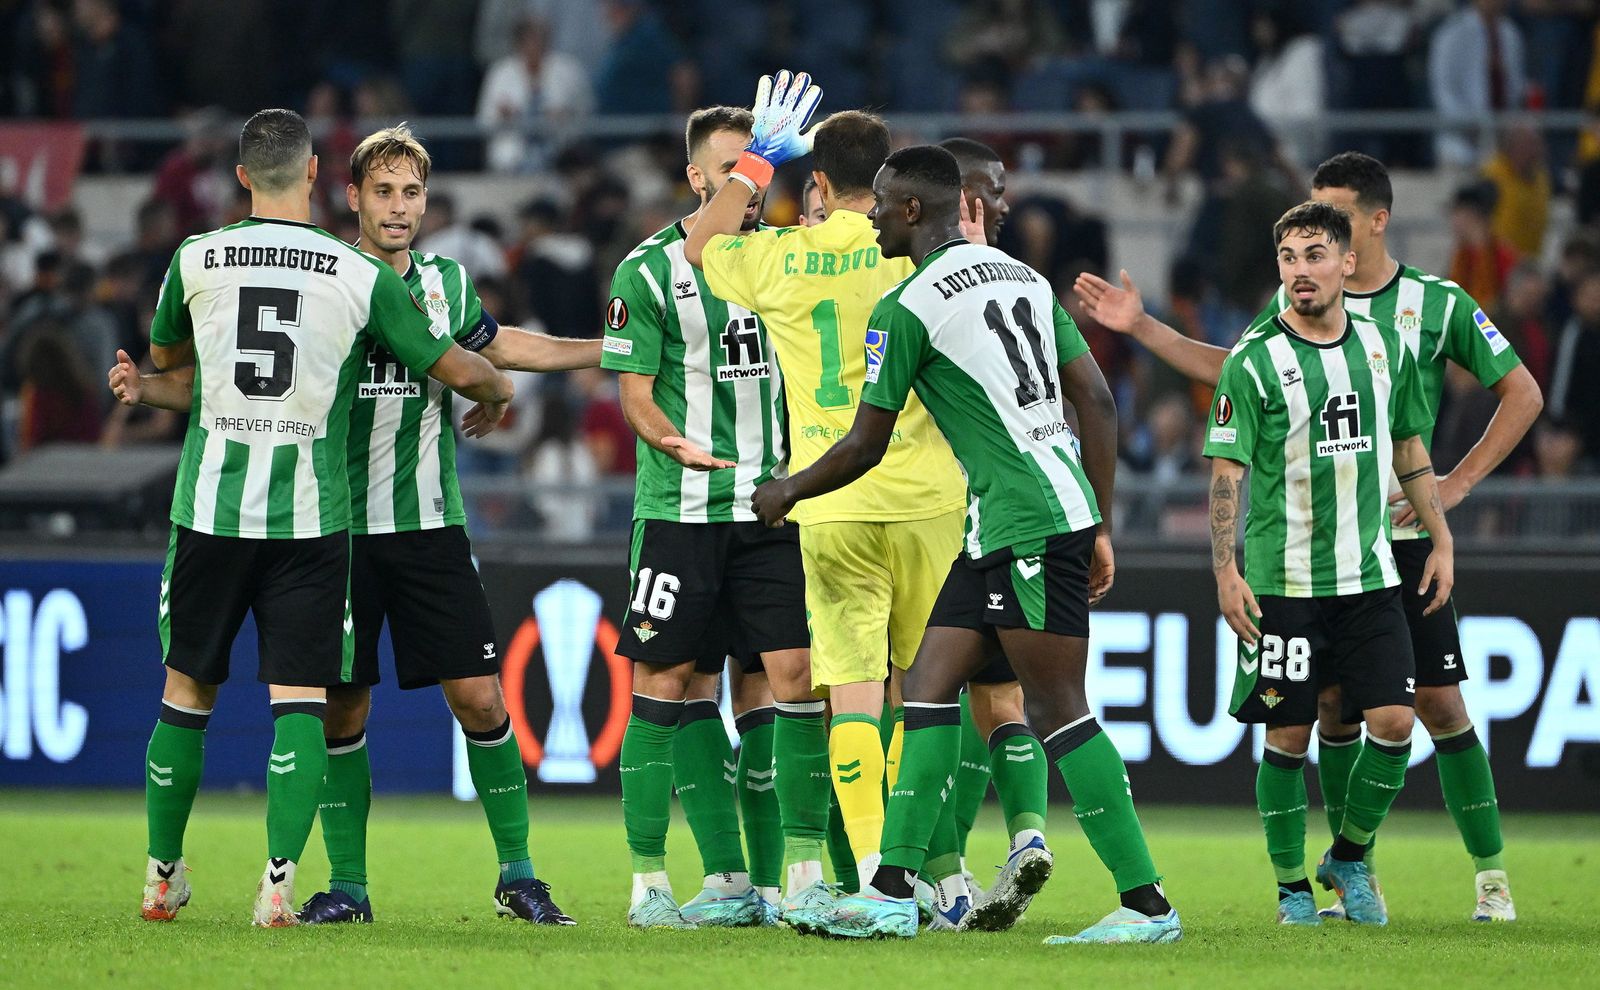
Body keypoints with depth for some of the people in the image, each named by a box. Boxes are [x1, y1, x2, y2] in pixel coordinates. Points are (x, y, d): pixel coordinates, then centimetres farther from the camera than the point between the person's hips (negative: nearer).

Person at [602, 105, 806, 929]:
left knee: (793, 675, -6)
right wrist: (672, 441, -22)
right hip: (680, 509, -3)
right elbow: (633, 390, -3)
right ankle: (648, 878, 5)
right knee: (668, 682, -2)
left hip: (771, 505, 4)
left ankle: (782, 876, -2)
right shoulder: (650, 269, -2)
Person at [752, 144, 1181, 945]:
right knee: (929, 686, 9)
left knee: (1058, 708, -6)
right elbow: (1098, 402, 13)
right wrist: (1102, 530, 19)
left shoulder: (905, 308, -8)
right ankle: (892, 894, 7)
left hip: (1028, 526, -9)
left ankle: (1146, 905, -5)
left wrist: (786, 492, 17)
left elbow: (866, 446, -2)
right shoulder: (1022, 277, 15)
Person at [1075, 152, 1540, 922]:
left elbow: (1522, 393, 3)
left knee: (1438, 702, -4)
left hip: (1402, 535, -3)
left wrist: (1458, 482, -3)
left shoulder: (1438, 304, -3)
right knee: (1333, 705, 2)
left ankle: (1490, 874, 5)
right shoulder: (1298, 303, 7)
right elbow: (1229, 369, 18)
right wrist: (1142, 328, 10)